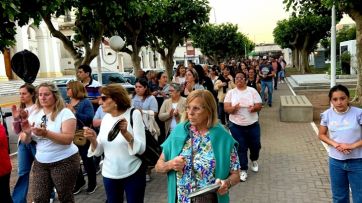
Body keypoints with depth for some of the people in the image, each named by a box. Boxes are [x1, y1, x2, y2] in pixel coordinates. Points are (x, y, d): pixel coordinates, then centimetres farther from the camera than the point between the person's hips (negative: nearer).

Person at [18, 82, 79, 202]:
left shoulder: (65, 113, -12)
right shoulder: (34, 114, 5)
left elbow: (68, 139, -21)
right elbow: (26, 141, 6)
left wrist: (46, 133, -32)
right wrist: (27, 133, -16)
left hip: (64, 161, -5)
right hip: (40, 162, 5)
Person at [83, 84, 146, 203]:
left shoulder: (134, 114, -12)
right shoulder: (106, 118, 1)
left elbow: (141, 149, -18)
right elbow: (99, 151, 4)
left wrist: (126, 133, -32)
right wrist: (93, 140, -15)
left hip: (133, 174, -4)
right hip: (109, 175, 4)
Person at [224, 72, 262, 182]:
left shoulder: (252, 90, -1)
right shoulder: (230, 92, 0)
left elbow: (259, 106, -4)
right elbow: (226, 108, -7)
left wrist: (254, 108, -27)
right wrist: (233, 108, -29)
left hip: (252, 124, 1)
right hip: (236, 125, -1)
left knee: (255, 145, 13)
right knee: (240, 148, 3)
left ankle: (254, 160, 45)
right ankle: (243, 169, 20)